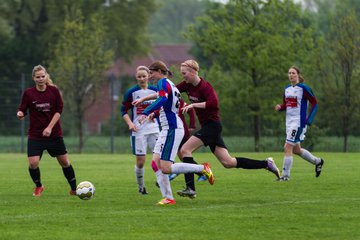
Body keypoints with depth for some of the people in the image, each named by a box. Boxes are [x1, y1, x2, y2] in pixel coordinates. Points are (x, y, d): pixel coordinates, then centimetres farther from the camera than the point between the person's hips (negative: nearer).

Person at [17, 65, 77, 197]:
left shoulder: (54, 91, -3)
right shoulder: (28, 93, -4)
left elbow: (58, 111, -4)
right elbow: (22, 110, -1)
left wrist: (50, 128, -14)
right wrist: (20, 114, -26)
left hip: (54, 134, 1)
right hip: (35, 135, -1)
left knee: (64, 162, 5)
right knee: (33, 163, -14)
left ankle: (74, 189, 22)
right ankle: (38, 186, 15)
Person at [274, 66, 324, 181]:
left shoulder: (304, 88, -11)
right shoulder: (287, 89, 10)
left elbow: (314, 103, -8)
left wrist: (309, 120, -15)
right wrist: (280, 107, -4)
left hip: (299, 122, -8)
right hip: (289, 122, 8)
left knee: (288, 148, -12)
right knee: (296, 149, 15)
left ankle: (285, 175, -6)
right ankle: (317, 161, 36)